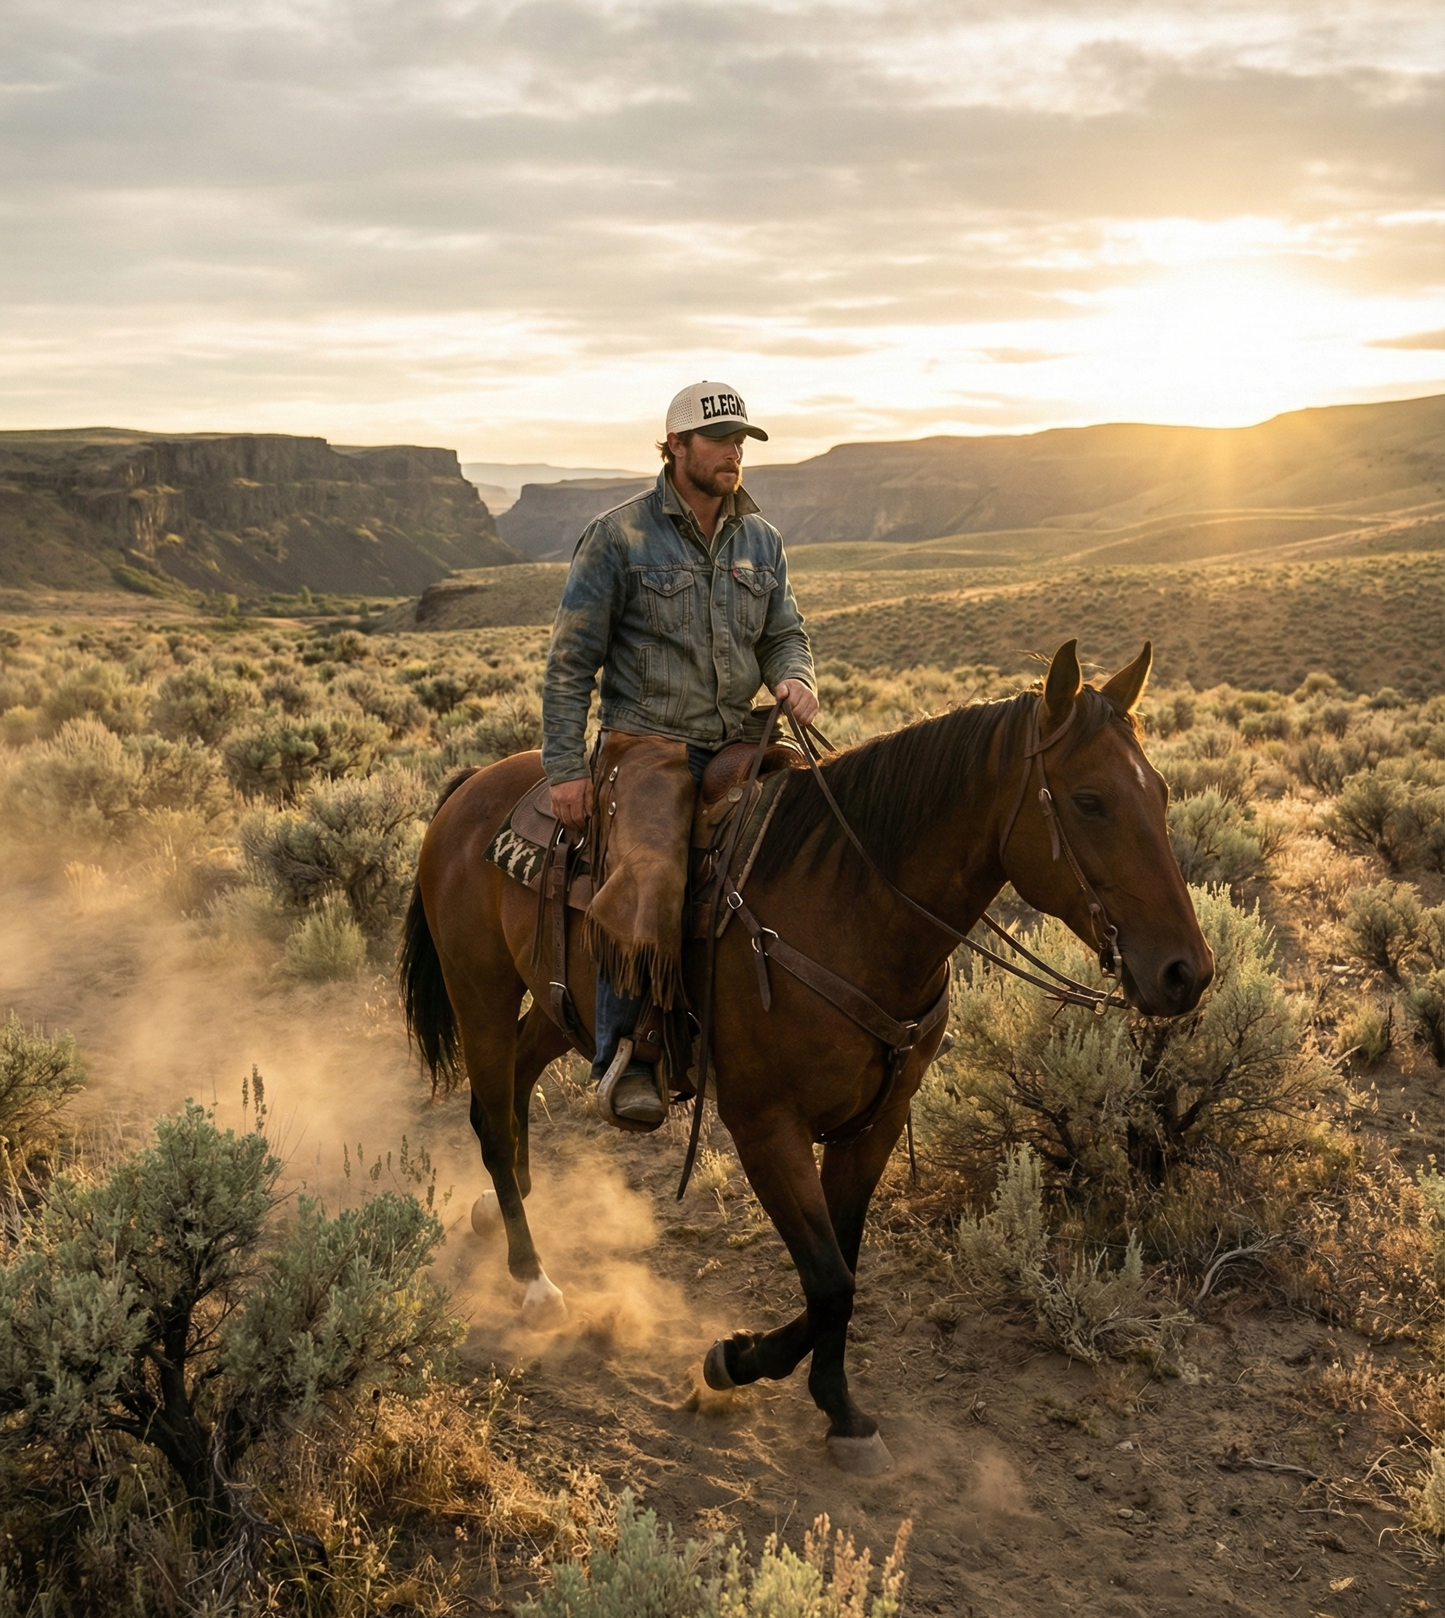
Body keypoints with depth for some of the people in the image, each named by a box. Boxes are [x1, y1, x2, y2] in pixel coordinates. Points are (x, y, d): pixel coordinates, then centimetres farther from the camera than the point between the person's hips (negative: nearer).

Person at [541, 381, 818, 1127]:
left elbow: (785, 634, 20)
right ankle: (626, 1054, -13)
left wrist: (795, 678, -6)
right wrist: (566, 770, -8)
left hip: (739, 743, 6)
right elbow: (570, 662, -2)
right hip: (647, 743, -5)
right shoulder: (619, 536, -3)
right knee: (646, 880, -29)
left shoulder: (761, 539, 13)